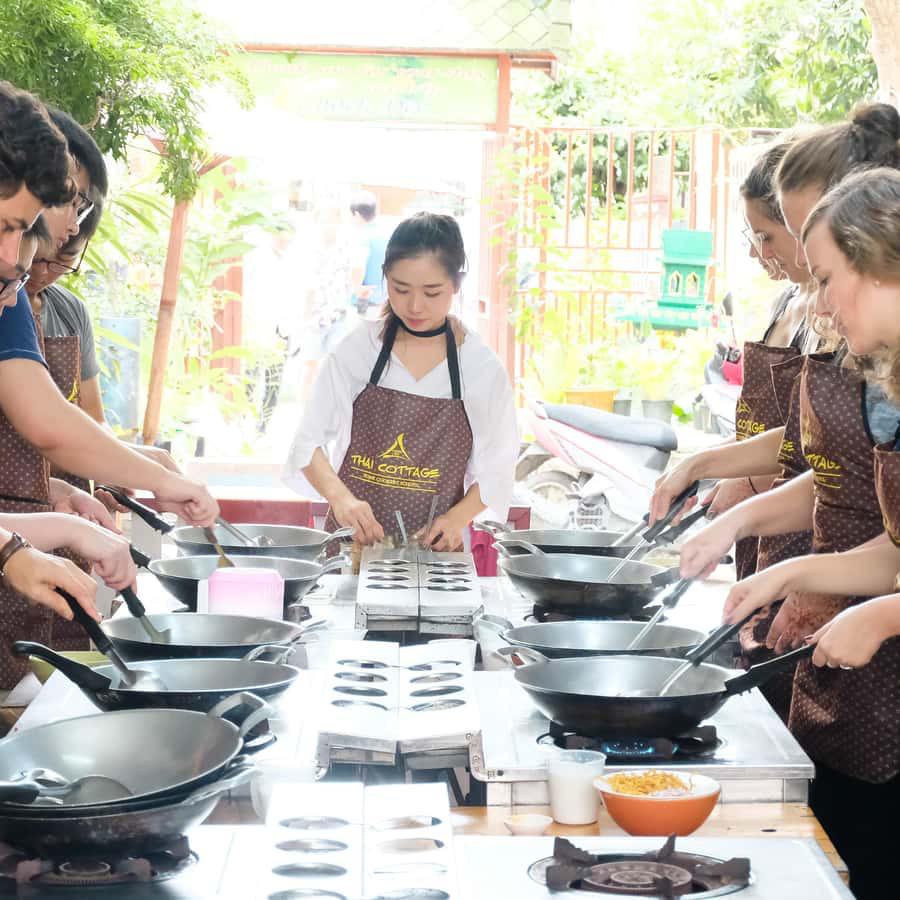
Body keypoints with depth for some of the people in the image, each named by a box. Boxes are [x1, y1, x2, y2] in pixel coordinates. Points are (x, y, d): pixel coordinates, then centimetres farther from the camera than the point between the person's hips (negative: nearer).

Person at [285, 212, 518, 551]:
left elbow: (495, 468, 6)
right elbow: (309, 441, 2)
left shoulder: (483, 368, -1)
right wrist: (340, 496, -15)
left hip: (434, 547, 0)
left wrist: (457, 517, -12)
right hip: (353, 539, 1)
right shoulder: (356, 350, 0)